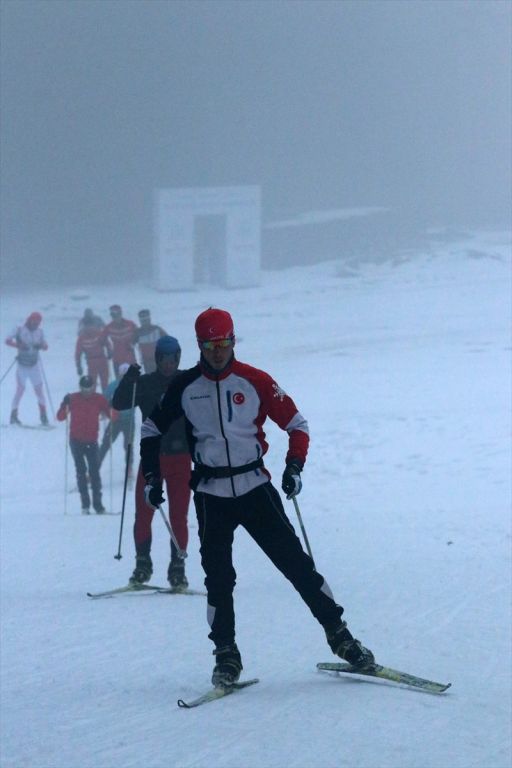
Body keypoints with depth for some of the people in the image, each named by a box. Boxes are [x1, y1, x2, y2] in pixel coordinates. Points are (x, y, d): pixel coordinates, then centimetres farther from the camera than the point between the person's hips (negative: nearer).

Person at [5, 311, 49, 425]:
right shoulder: (19, 330, -6)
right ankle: (13, 415, 5)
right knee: (20, 389, -4)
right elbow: (7, 341, -10)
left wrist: (41, 346, -14)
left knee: (39, 389, -1)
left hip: (34, 366, 3)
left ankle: (43, 416, 4)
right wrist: (19, 345, -26)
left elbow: (45, 346, 9)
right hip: (22, 365, -3)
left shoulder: (39, 332, 4)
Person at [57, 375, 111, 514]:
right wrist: (65, 405, -23)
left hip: (92, 441, 0)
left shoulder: (99, 399, -2)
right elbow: (60, 417, -6)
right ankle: (85, 505, -1)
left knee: (94, 471, -7)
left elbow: (111, 416, -3)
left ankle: (98, 504, -4)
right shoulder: (73, 399, -4)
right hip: (76, 440, 0)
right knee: (81, 471, -2)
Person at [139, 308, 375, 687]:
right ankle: (226, 654, 7)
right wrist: (152, 477, 5)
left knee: (295, 561, -3)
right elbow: (153, 430, 13)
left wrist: (294, 466, -9)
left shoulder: (255, 382, -3)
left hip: (255, 486, -1)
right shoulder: (185, 387, 0)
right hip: (211, 495, 1)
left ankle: (338, 632, 4)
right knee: (218, 577, -3)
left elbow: (296, 423, 4)